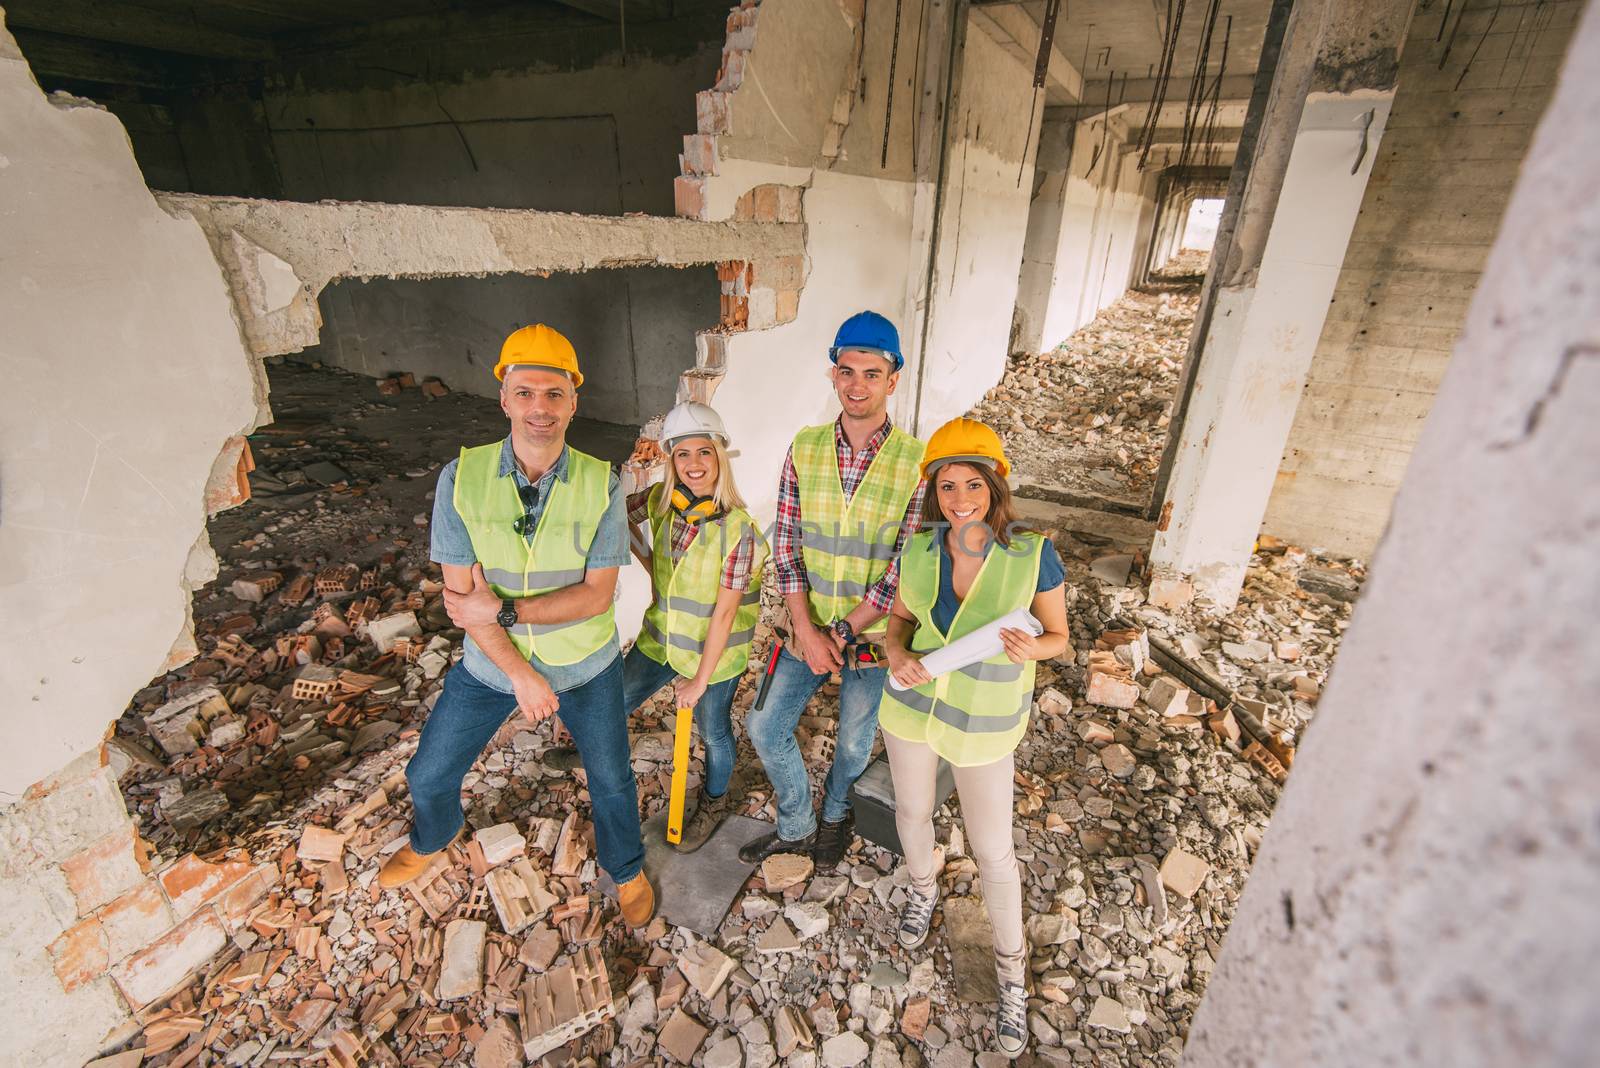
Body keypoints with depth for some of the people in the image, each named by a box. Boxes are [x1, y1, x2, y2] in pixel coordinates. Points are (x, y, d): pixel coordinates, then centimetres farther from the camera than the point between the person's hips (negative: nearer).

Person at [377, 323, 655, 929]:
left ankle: (627, 871, 46)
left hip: (585, 664, -1)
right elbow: (460, 595, -15)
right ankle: (430, 840, 57)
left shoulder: (601, 484, -18)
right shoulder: (462, 478, -16)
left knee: (611, 780, 14)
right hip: (492, 663, 2)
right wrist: (520, 674, -18)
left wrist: (504, 610, -24)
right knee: (429, 776, 19)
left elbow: (597, 594, -18)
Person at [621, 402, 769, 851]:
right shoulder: (660, 499, -10)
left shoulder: (737, 529, -26)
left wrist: (700, 679, -15)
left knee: (712, 731, 18)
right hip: (660, 637, 4)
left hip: (713, 650, -4)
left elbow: (724, 613, -21)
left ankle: (715, 801, 48)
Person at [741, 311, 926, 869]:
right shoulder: (804, 447, -7)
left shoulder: (917, 463, -15)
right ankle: (795, 827, 40)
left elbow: (908, 568, -15)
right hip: (809, 628, 3)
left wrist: (844, 632, -16)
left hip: (873, 635, -2)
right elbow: (785, 543, -6)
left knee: (855, 741, 17)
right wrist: (807, 630, -13)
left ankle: (834, 814, 51)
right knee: (766, 727, 12)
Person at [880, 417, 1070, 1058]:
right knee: (912, 811, 23)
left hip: (983, 723, -3)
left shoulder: (1032, 554, -20)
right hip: (911, 704, 3)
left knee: (993, 853, 8)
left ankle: (1011, 971, 36)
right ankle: (922, 889, 57)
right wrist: (898, 655, -18)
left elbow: (1058, 634, -7)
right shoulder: (918, 550, -12)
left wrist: (1030, 648, -29)